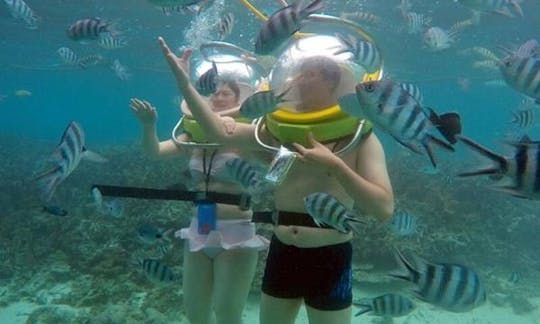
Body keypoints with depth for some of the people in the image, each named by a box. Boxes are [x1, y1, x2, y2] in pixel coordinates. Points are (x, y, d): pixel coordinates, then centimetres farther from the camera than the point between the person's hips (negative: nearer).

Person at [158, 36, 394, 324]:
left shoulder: (360, 138, -9)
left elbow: (384, 208, -19)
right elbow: (222, 133, -9)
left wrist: (335, 166, -29)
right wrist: (184, 83, -15)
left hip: (330, 258, -3)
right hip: (282, 252, 4)